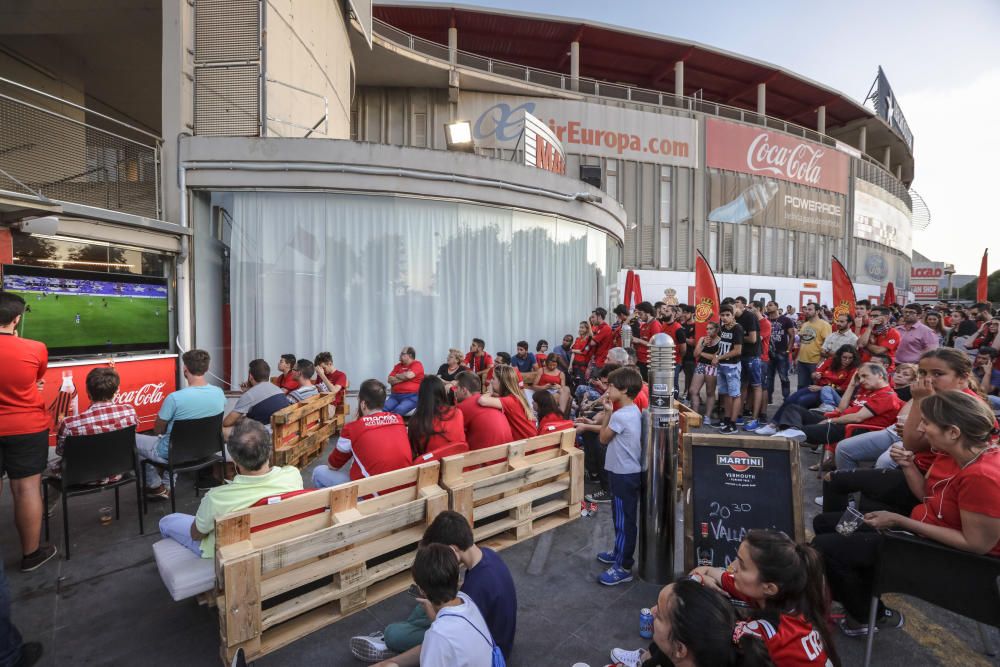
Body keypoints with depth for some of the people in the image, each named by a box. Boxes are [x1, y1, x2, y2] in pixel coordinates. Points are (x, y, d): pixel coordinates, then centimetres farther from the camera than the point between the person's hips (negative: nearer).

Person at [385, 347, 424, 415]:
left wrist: (397, 375, 4)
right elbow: (390, 380, 8)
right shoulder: (398, 366, 18)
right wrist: (404, 377, -4)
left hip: (411, 396, -5)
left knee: (398, 410, -33)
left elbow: (408, 375, -16)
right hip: (395, 395, 6)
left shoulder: (417, 364, 1)